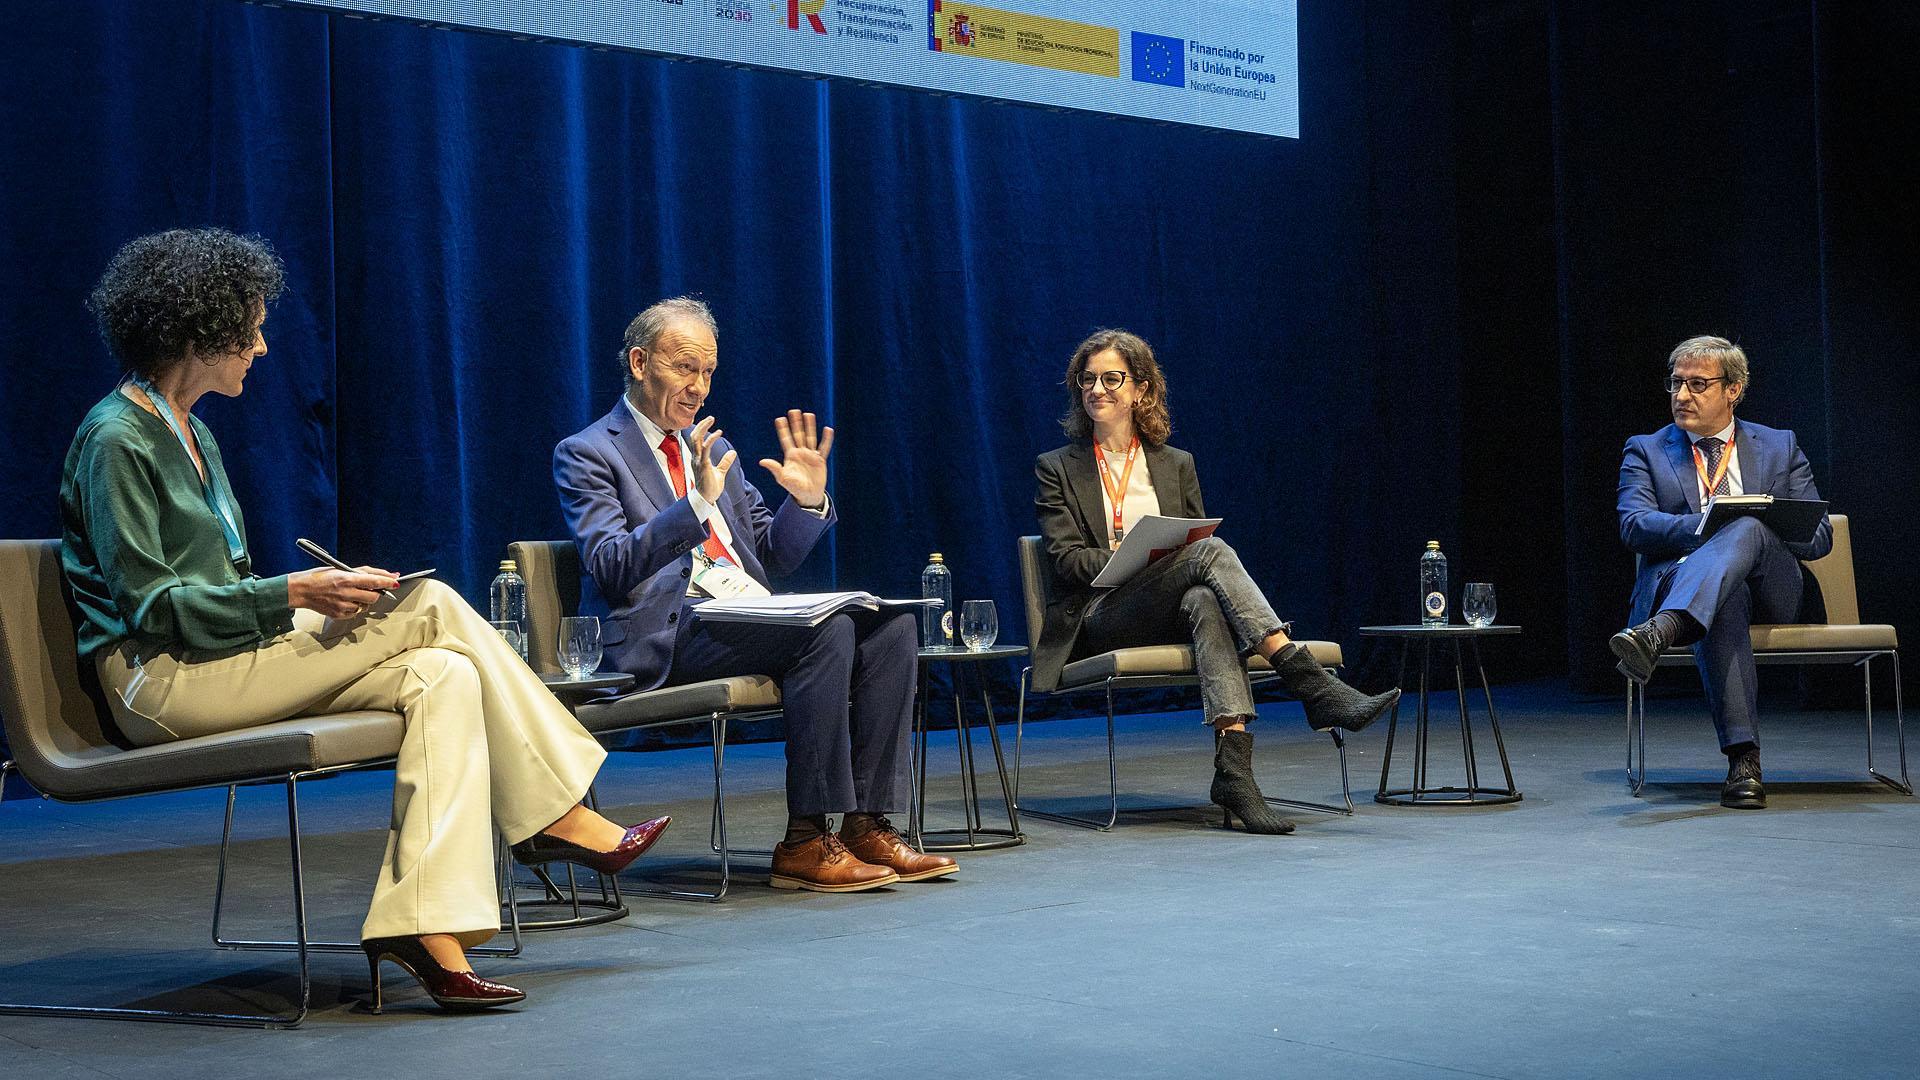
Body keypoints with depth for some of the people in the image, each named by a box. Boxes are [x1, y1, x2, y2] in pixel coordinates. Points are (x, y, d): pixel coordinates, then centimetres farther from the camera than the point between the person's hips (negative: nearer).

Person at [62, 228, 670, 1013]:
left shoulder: (190, 435, 19)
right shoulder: (115, 440, -10)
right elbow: (149, 601, -16)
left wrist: (319, 587, 2)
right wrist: (290, 595, -20)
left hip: (224, 656, 9)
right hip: (159, 682, -9)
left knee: (440, 676, -15)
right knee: (430, 607, -18)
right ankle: (562, 818, -13)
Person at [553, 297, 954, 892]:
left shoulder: (709, 447, 23)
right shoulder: (586, 454, 2)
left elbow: (773, 557, 21)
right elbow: (613, 569, -13)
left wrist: (808, 501, 2)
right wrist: (697, 503, -24)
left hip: (751, 615, 7)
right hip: (668, 633, -7)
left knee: (891, 625, -15)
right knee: (826, 628, -30)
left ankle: (867, 824, -19)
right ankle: (806, 842, -27)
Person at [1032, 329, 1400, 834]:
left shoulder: (1176, 465, 21)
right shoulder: (1057, 469, 12)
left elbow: (1197, 539, 17)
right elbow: (1066, 559, 0)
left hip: (1173, 613, 3)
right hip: (1101, 618, -3)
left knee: (1206, 603, -38)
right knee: (1210, 552, -31)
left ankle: (1233, 767, -52)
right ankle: (1314, 688, -42)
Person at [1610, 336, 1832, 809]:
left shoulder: (1780, 447, 20)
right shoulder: (1645, 450, 16)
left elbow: (1819, 536, 11)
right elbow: (1634, 525, -2)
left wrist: (1754, 527, -10)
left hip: (1770, 591, 1)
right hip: (1680, 579, -1)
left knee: (1747, 531, -35)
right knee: (1725, 598, -40)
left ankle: (1660, 632, -61)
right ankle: (1743, 760, -49)